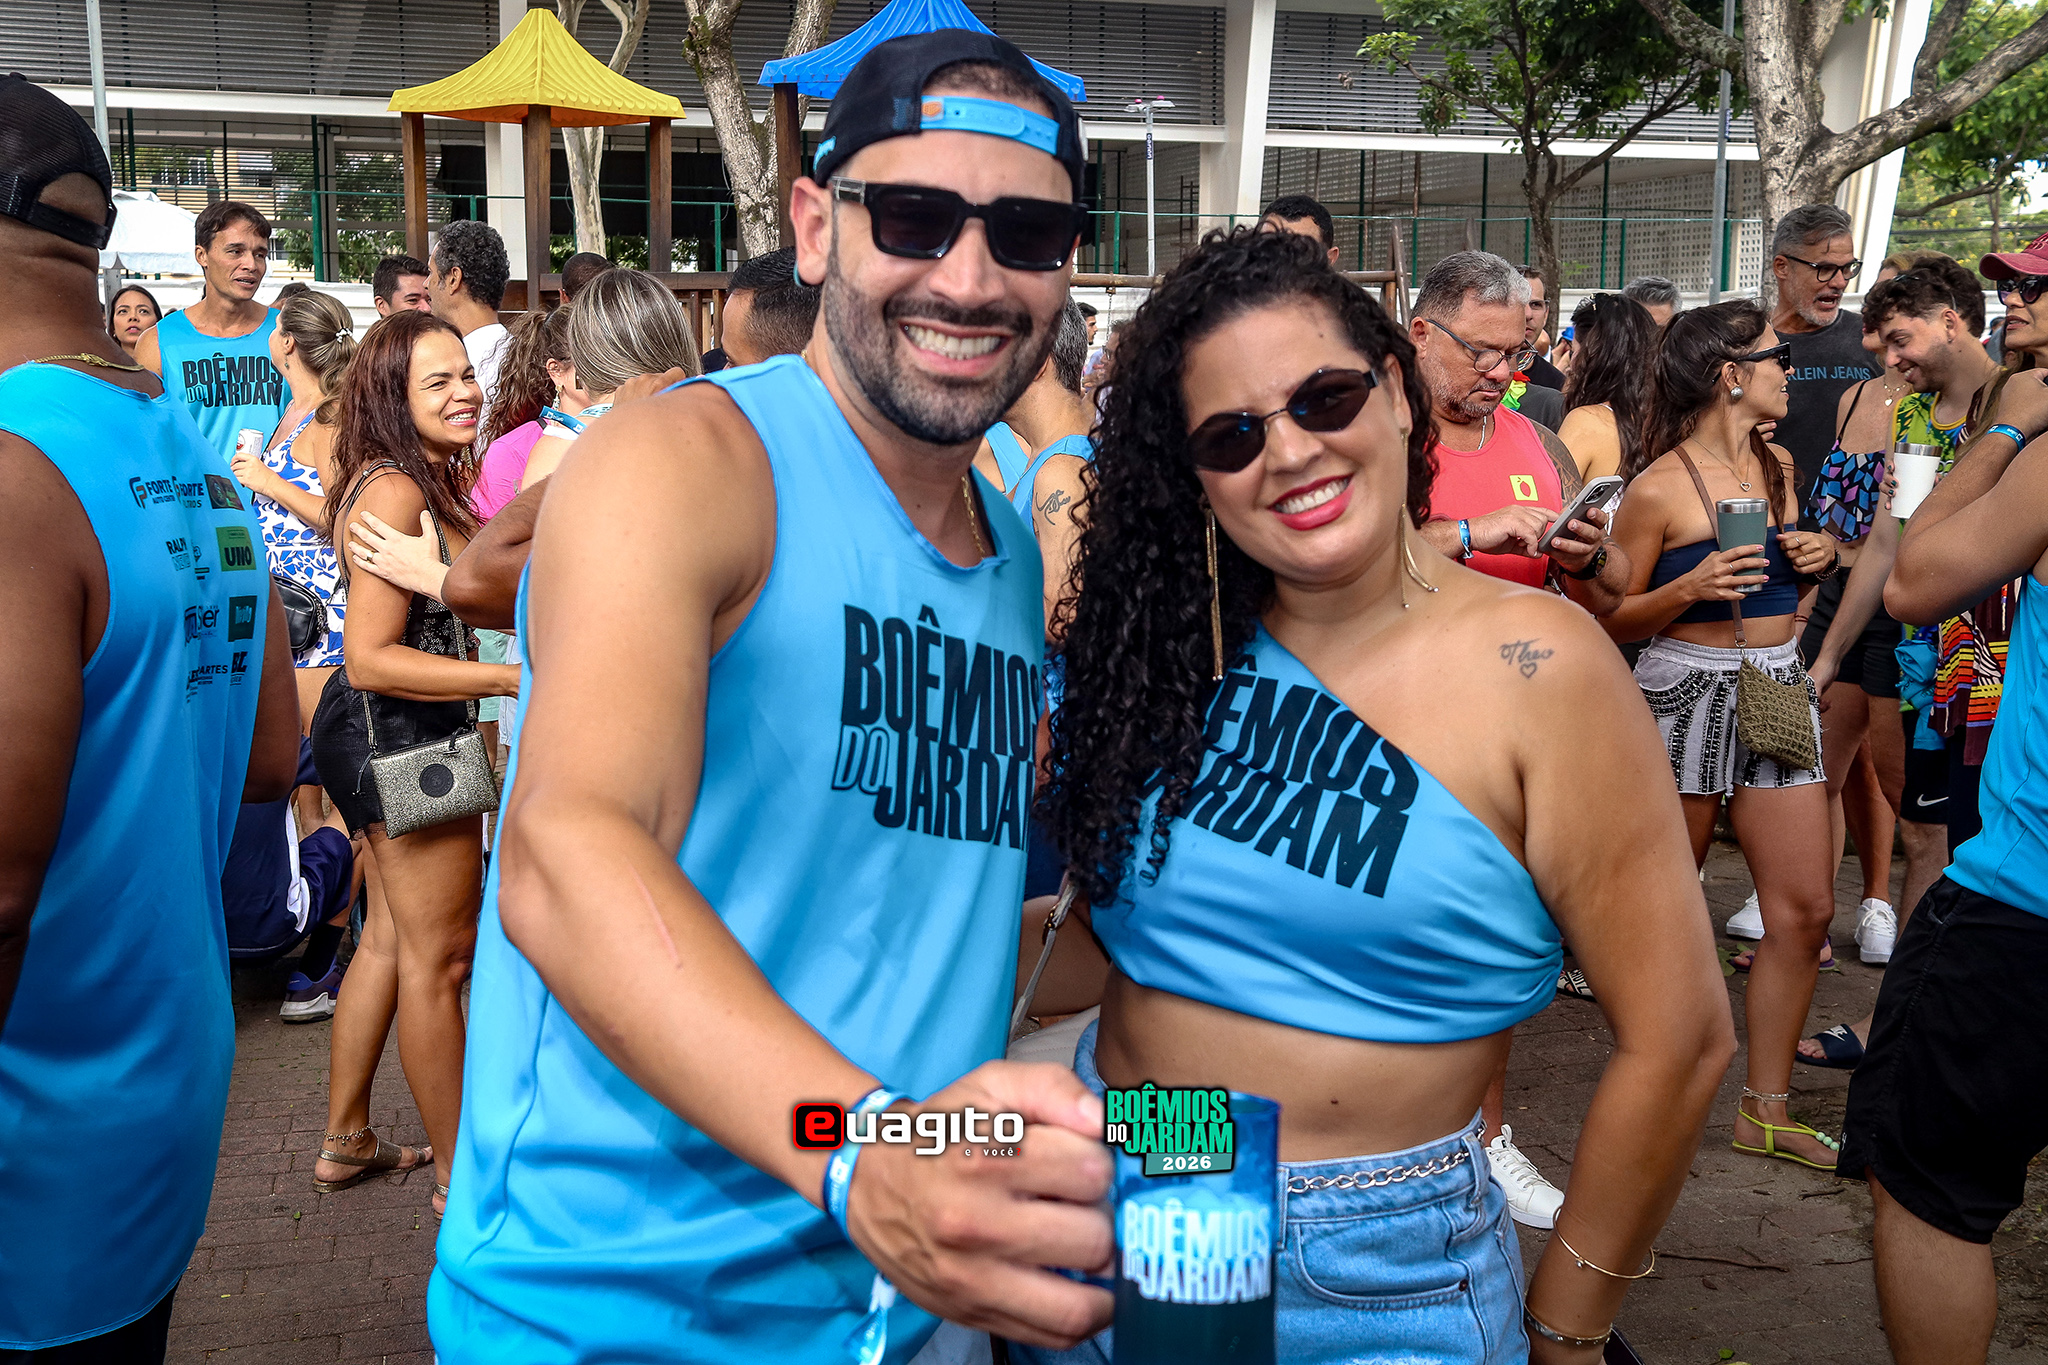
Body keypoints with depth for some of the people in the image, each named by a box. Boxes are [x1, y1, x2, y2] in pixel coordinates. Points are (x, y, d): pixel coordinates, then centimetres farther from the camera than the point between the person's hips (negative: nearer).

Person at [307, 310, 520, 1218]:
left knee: (394, 937, 18)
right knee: (439, 955, 0)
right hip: (399, 739, -10)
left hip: (379, 736, 10)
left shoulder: (430, 481, 11)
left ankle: (347, 1140, 31)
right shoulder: (396, 491, -20)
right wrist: (511, 678, -25)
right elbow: (369, 657, -24)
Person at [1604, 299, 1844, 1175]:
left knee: (1805, 907, 3)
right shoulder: (1659, 485, -10)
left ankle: (1765, 1109, 15)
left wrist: (1816, 559, 4)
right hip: (1685, 689, -6)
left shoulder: (1777, 465, 11)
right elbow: (1614, 619, -7)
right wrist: (1689, 589, -22)